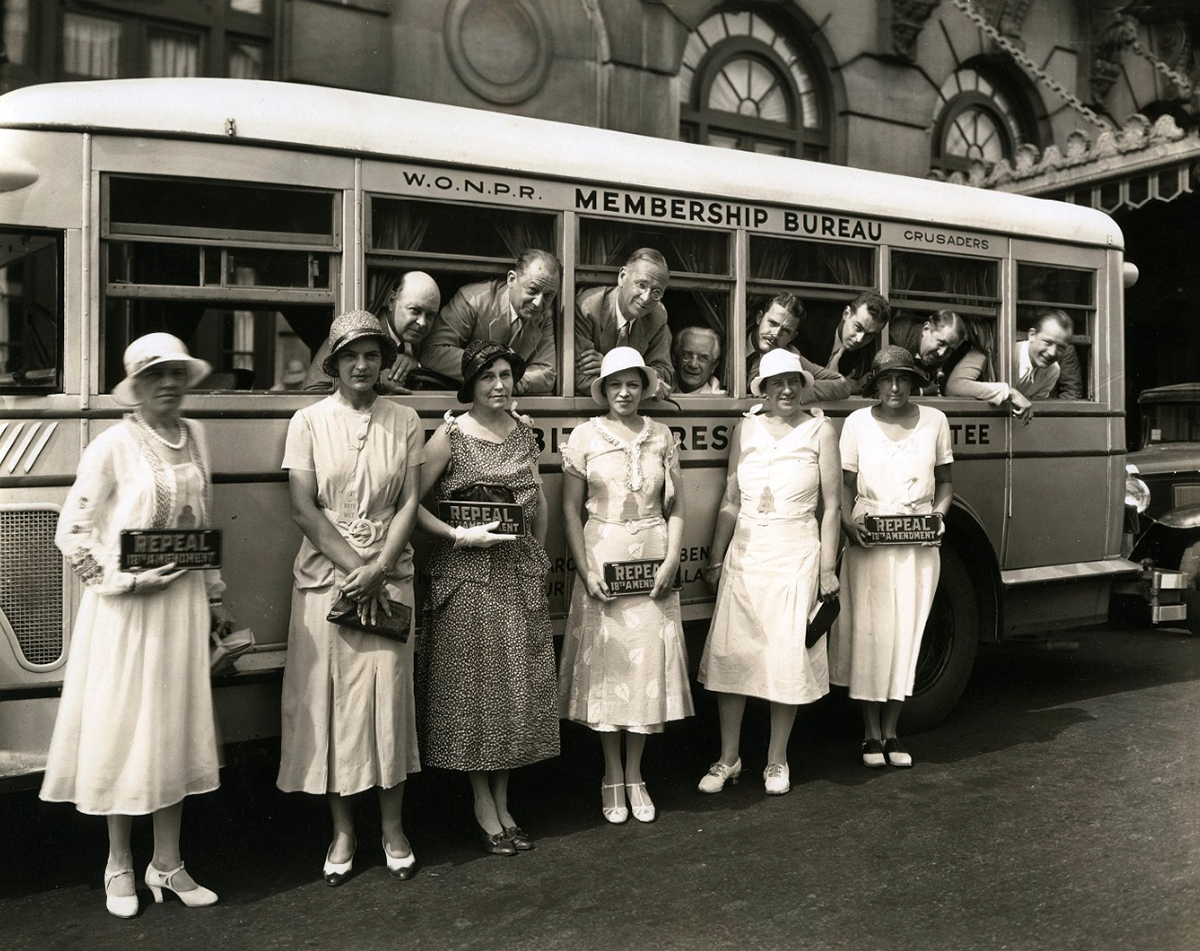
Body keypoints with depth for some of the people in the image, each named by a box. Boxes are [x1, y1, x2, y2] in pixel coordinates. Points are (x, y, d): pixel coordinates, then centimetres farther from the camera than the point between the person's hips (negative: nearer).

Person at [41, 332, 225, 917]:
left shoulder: (195, 438, 6)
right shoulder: (113, 446, -10)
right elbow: (70, 532, -7)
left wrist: (213, 596, 14)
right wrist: (122, 579, -16)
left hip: (183, 602, 5)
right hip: (125, 606, -5)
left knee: (176, 728, 11)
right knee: (123, 729, 5)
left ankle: (167, 863, 24)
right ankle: (119, 864, 24)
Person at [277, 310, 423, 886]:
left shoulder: (404, 422, 5)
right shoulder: (310, 421, 1)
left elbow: (409, 504, 0)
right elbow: (303, 509, -4)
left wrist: (378, 569, -12)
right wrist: (353, 566, -11)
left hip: (387, 576, 1)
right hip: (326, 574, 0)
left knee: (389, 697, 1)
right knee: (328, 697, 4)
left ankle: (392, 828, 16)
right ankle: (342, 831, 19)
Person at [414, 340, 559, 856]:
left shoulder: (523, 431, 8)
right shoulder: (451, 435, -7)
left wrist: (539, 555, 13)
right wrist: (460, 536, -16)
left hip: (521, 571, 5)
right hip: (467, 575, -5)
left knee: (518, 684, 9)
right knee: (474, 684, 2)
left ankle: (503, 805, 23)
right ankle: (484, 808, 17)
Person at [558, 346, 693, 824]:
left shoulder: (661, 436, 6)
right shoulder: (585, 436, 0)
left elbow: (677, 508, 7)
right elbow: (570, 509, -1)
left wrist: (670, 560, -6)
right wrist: (586, 570, -9)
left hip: (653, 561, 2)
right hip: (602, 557, -2)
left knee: (650, 664, 5)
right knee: (605, 664, 4)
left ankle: (635, 774, 21)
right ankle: (612, 776, 19)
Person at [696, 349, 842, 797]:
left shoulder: (820, 430, 1)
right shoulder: (746, 429, 8)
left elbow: (831, 506, 0)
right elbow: (731, 501, 10)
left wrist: (828, 569, -3)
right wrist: (715, 560, 8)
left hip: (795, 556, -2)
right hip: (744, 553, 2)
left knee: (787, 658, 2)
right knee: (730, 654, 0)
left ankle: (777, 760, 18)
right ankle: (728, 758, 16)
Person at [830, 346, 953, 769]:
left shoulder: (934, 421, 6)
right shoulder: (858, 423, 3)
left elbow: (945, 481, 13)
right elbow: (845, 484, 3)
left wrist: (938, 514, -6)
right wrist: (848, 523, -15)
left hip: (919, 544, 1)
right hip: (868, 542, -1)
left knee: (906, 636, 5)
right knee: (869, 635, 0)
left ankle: (890, 733, 17)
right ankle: (871, 734, 13)